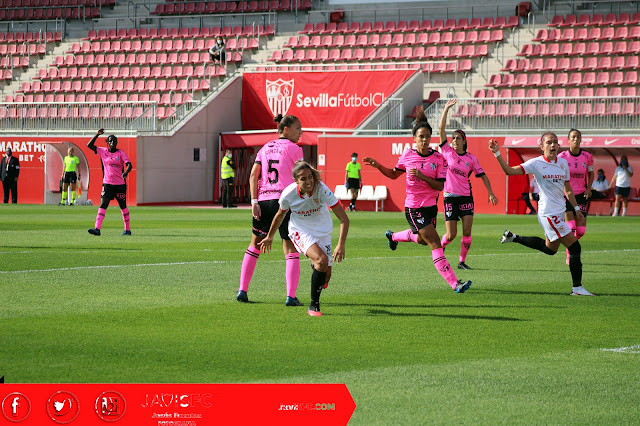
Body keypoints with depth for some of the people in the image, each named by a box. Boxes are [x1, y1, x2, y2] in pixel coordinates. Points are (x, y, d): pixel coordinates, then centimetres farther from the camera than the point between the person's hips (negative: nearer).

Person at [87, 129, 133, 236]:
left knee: (123, 206, 10)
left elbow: (129, 165, -11)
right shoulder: (103, 151, 6)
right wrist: (97, 134, -6)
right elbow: (89, 145, 4)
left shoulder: (120, 153, 0)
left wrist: (126, 172, -32)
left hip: (120, 184, -1)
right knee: (103, 204, -12)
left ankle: (127, 229, 22)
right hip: (107, 184, 1)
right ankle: (97, 229, -19)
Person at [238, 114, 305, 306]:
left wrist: (254, 201, 0)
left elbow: (253, 175, 5)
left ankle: (242, 291, 18)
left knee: (255, 245, 19)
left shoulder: (265, 148, 15)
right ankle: (291, 296, -10)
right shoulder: (293, 148, 0)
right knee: (291, 250, -1)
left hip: (263, 200, 5)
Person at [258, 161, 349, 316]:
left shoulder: (322, 190, -28)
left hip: (322, 231, 2)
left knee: (326, 276, -1)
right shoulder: (288, 194, -22)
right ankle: (314, 306, -14)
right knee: (322, 259, -28)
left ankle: (314, 265, 40)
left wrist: (341, 245, -38)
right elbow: (280, 215, 2)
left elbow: (344, 219, -27)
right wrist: (269, 237, 15)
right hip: (300, 230, -1)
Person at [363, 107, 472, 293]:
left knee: (422, 239, 26)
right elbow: (394, 174, 13)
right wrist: (378, 166, -1)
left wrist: (422, 176, -25)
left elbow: (440, 185, -12)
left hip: (431, 207, 4)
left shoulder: (439, 158, -5)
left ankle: (393, 236, 58)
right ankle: (455, 283, -19)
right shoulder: (407, 156, -4)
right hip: (413, 208, -4)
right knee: (435, 244, -14)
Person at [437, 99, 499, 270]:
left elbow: (482, 175, 10)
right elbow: (442, 129, -4)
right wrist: (446, 109, -6)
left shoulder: (471, 158, 4)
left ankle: (462, 261, 5)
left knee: (467, 232, -9)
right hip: (450, 197, -1)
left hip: (466, 197, 1)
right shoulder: (447, 152, 1)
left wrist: (491, 193, 3)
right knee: (451, 234, -3)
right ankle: (440, 248, 30)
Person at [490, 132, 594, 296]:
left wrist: (576, 208, 19)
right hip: (549, 213, -8)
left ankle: (513, 238, 32)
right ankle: (577, 287, -5)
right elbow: (509, 171, -13)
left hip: (559, 212, 8)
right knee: (574, 247, -11)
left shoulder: (563, 163, 9)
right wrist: (497, 153, -23)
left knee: (550, 249, 20)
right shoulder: (536, 163, -9)